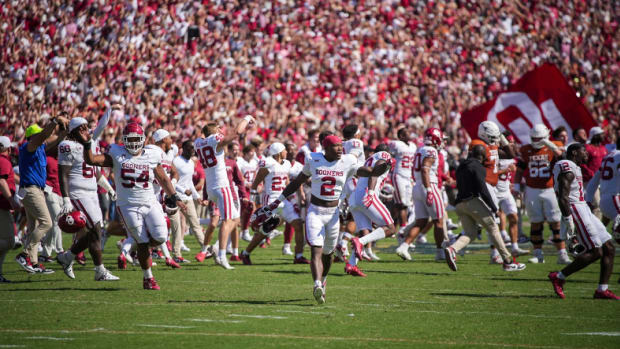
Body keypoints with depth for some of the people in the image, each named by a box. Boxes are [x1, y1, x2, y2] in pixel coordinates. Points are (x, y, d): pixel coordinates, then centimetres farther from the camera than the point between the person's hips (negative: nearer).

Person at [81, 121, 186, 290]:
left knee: (160, 237, -15)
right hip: (128, 205, -2)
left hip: (150, 203, 2)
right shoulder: (117, 155, -1)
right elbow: (91, 160, -8)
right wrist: (86, 145, -22)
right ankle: (148, 278, 9)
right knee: (143, 243, -7)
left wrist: (174, 197, 14)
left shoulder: (152, 156, 5)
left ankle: (144, 249, 21)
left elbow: (163, 179, 16)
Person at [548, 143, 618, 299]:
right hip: (575, 212, -10)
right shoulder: (567, 169, -13)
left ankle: (602, 290, 7)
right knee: (595, 252, -13)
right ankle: (559, 277, -6)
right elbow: (563, 198, -20)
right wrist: (568, 221, -24)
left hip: (584, 210, 10)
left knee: (609, 249, 6)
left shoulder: (575, 168, 20)